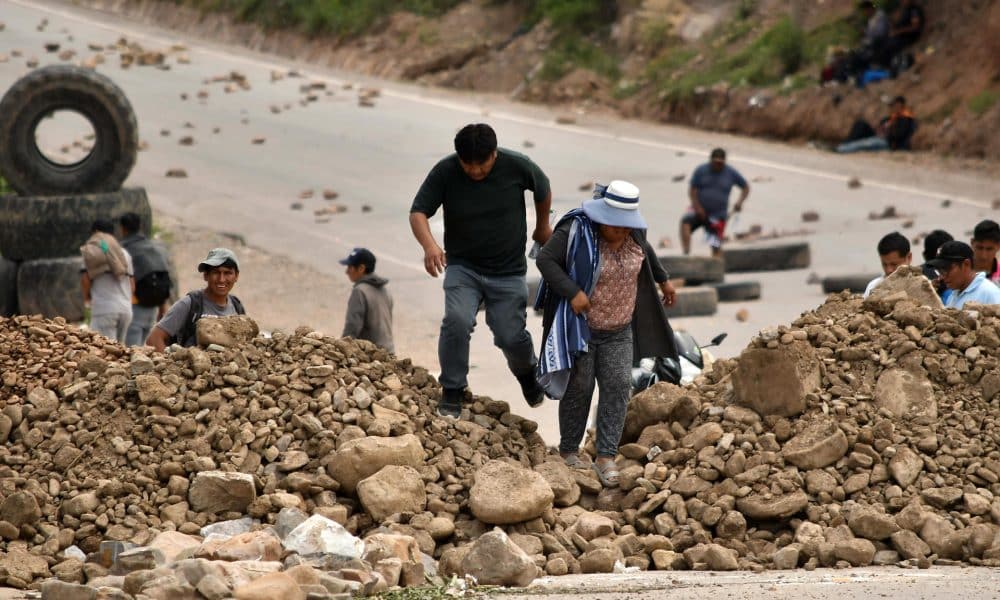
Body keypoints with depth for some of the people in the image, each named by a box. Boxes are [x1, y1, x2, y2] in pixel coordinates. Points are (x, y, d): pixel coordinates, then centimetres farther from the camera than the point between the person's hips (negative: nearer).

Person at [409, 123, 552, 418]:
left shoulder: (517, 166, -14)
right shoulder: (445, 172, -15)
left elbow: (543, 190, 7)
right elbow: (418, 212, -16)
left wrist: (543, 226, 20)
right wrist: (429, 244, -35)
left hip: (507, 272, 0)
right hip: (462, 267, 0)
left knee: (510, 335, -1)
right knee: (457, 321, -24)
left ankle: (527, 372, 35)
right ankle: (452, 391, -9)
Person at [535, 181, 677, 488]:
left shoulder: (632, 232, -2)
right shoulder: (576, 231, -20)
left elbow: (644, 251, 19)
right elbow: (545, 259, -20)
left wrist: (663, 279, 29)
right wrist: (573, 292, -27)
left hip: (618, 330, 5)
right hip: (580, 326, -5)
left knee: (617, 387, -7)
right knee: (579, 388, -1)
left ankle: (606, 456, -7)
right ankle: (569, 450, 17)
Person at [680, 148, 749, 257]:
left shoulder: (731, 173, 0)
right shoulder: (701, 170, -3)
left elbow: (746, 187, 11)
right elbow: (692, 190, -4)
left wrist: (740, 202, -6)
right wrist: (697, 207, -18)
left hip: (718, 215, 1)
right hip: (700, 211, -1)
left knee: (716, 246, -2)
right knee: (686, 221, -31)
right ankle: (686, 253, -37)